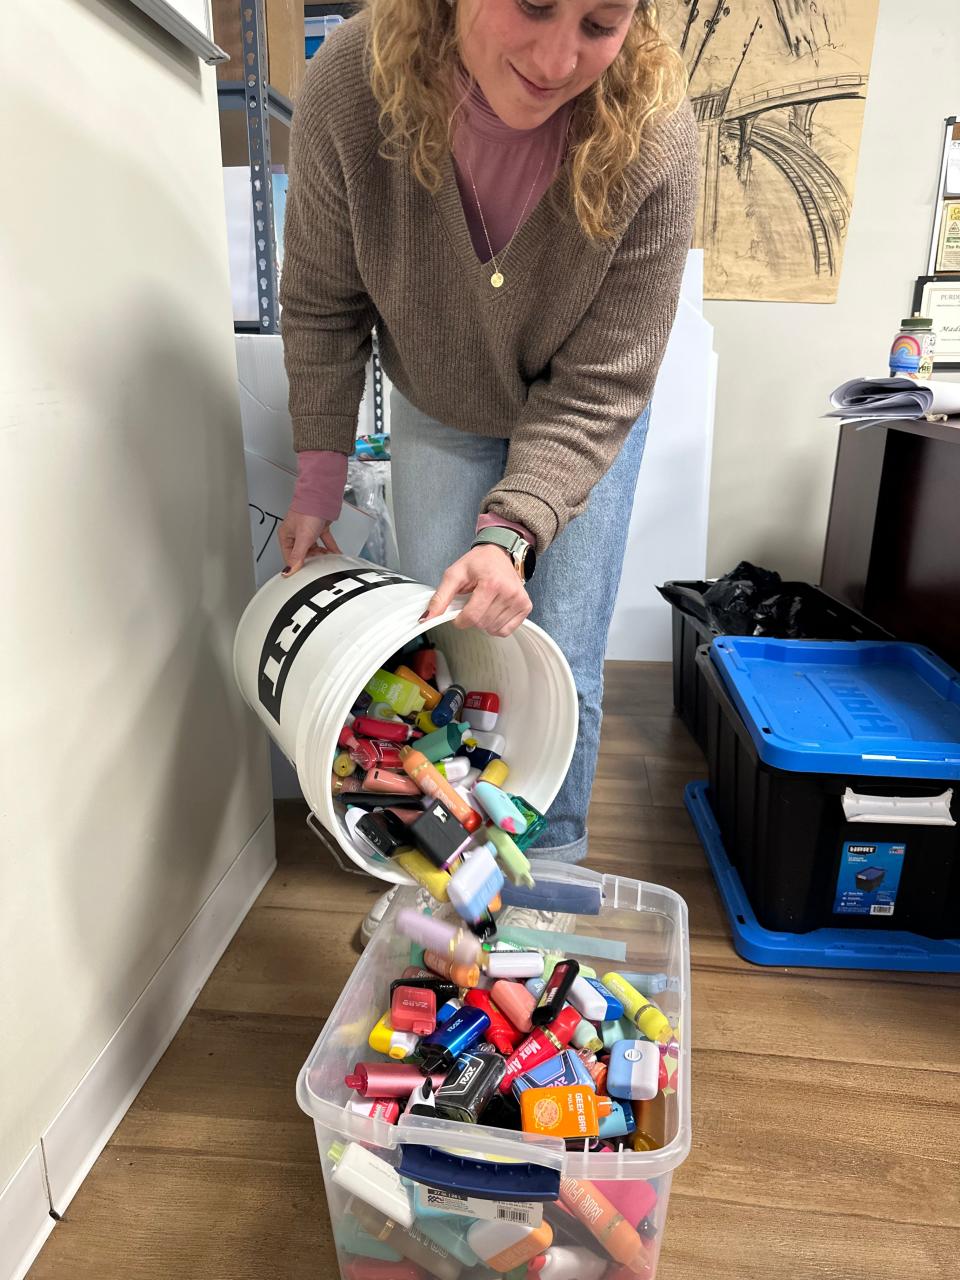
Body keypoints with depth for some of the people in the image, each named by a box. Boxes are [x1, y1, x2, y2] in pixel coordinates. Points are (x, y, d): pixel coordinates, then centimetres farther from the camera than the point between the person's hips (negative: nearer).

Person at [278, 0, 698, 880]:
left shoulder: (652, 139, -30)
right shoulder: (351, 87, -25)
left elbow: (598, 387, -24)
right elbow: (323, 303, -11)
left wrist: (511, 529, -36)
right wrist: (320, 478, -10)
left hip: (582, 423, -1)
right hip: (439, 411, 2)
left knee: (561, 666, -1)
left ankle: (552, 863, 25)